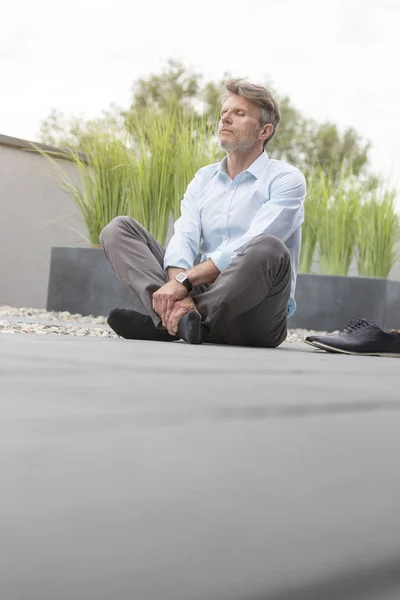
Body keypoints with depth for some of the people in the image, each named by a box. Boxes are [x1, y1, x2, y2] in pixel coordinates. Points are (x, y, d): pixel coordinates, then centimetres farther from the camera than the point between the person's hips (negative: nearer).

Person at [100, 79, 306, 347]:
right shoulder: (204, 178, 16)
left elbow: (249, 249, -17)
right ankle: (179, 314, -28)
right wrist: (178, 292, -23)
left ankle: (167, 321, -26)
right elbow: (184, 239, -2)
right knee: (119, 228, -2)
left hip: (254, 317, -5)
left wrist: (184, 280, -26)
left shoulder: (287, 179, -1)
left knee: (269, 249, -36)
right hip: (201, 294, 5)